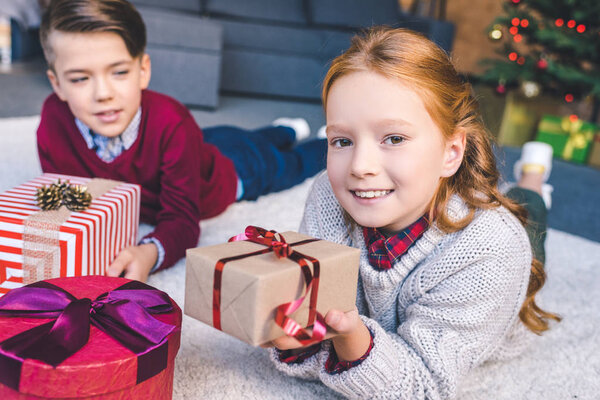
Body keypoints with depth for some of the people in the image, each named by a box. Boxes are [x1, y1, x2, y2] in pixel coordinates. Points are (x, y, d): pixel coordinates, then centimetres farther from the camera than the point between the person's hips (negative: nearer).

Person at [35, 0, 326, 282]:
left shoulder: (172, 124, -47)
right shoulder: (54, 120, -36)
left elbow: (182, 218, -43)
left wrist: (149, 253, -65)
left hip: (230, 168, -4)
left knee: (286, 164, 26)